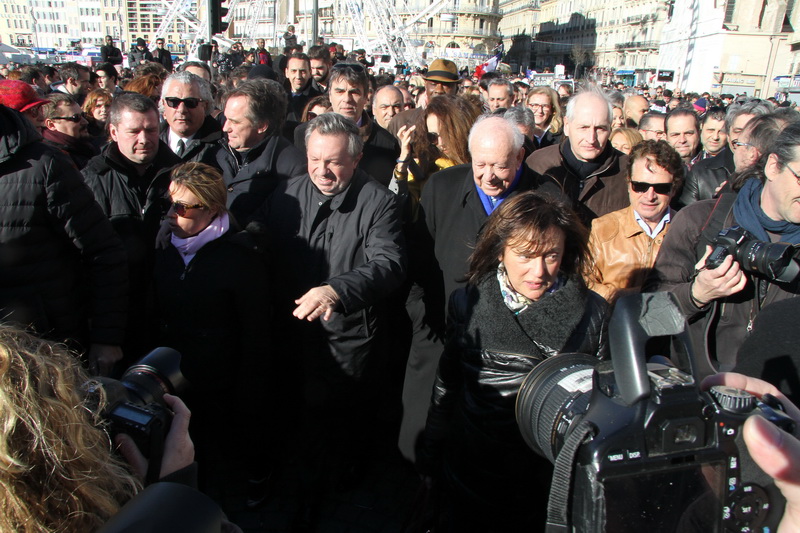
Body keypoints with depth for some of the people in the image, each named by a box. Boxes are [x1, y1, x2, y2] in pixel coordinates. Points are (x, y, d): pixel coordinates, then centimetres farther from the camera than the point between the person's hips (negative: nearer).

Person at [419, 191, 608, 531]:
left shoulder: (593, 314, -10)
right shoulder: (468, 304, -9)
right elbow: (446, 385, 0)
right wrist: (431, 454, 7)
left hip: (552, 479, 0)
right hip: (472, 473, 1)